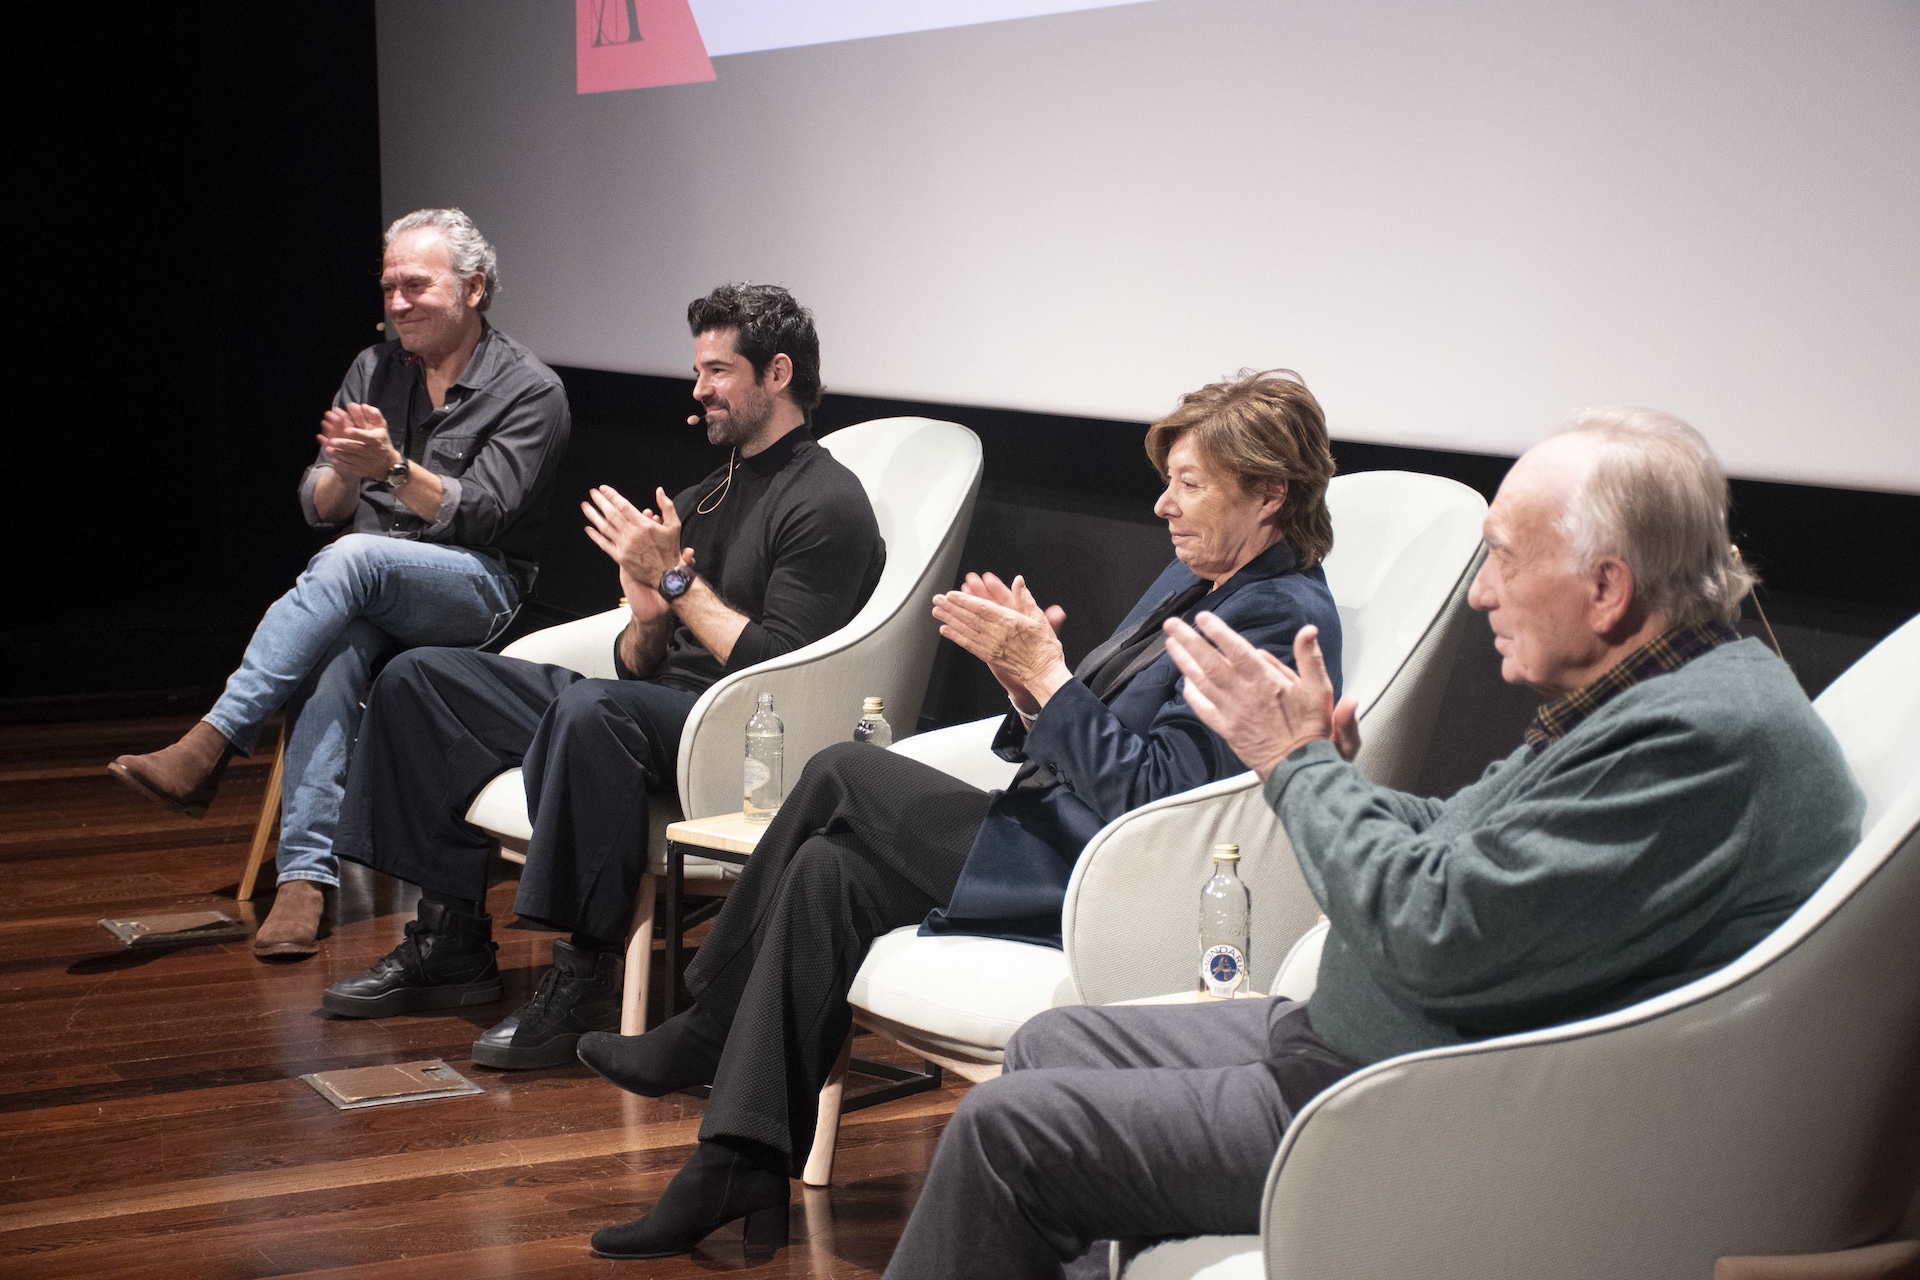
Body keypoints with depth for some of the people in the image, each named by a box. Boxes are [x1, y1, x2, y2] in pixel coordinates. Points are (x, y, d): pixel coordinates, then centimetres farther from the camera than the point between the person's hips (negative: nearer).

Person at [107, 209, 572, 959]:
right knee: (330, 657, -32)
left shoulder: (530, 391, -1)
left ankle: (213, 744, -40)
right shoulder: (375, 371, 16)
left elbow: (480, 516, -12)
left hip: (476, 591, -4)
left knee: (352, 559, -36)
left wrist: (394, 466, -25)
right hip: (360, 594, 4)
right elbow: (319, 508, 10)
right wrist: (345, 473, -13)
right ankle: (307, 877, -39)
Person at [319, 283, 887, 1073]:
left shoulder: (827, 504, -6)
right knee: (418, 679, 5)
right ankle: (452, 945, 2)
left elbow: (779, 670, -18)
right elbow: (638, 666, 17)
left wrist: (677, 580, -12)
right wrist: (648, 609, -6)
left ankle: (586, 982, -30)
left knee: (596, 708, -42)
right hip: (653, 713, 10)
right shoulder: (703, 499, 22)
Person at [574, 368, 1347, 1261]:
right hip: (1062, 842, 10)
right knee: (826, 871, -4)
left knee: (840, 774, -9)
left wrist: (1044, 673, -19)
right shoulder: (1191, 581, 16)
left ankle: (701, 1040, 4)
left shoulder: (1280, 618, -15)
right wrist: (1023, 673, -4)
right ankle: (741, 1169, -1)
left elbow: (1149, 795, -22)